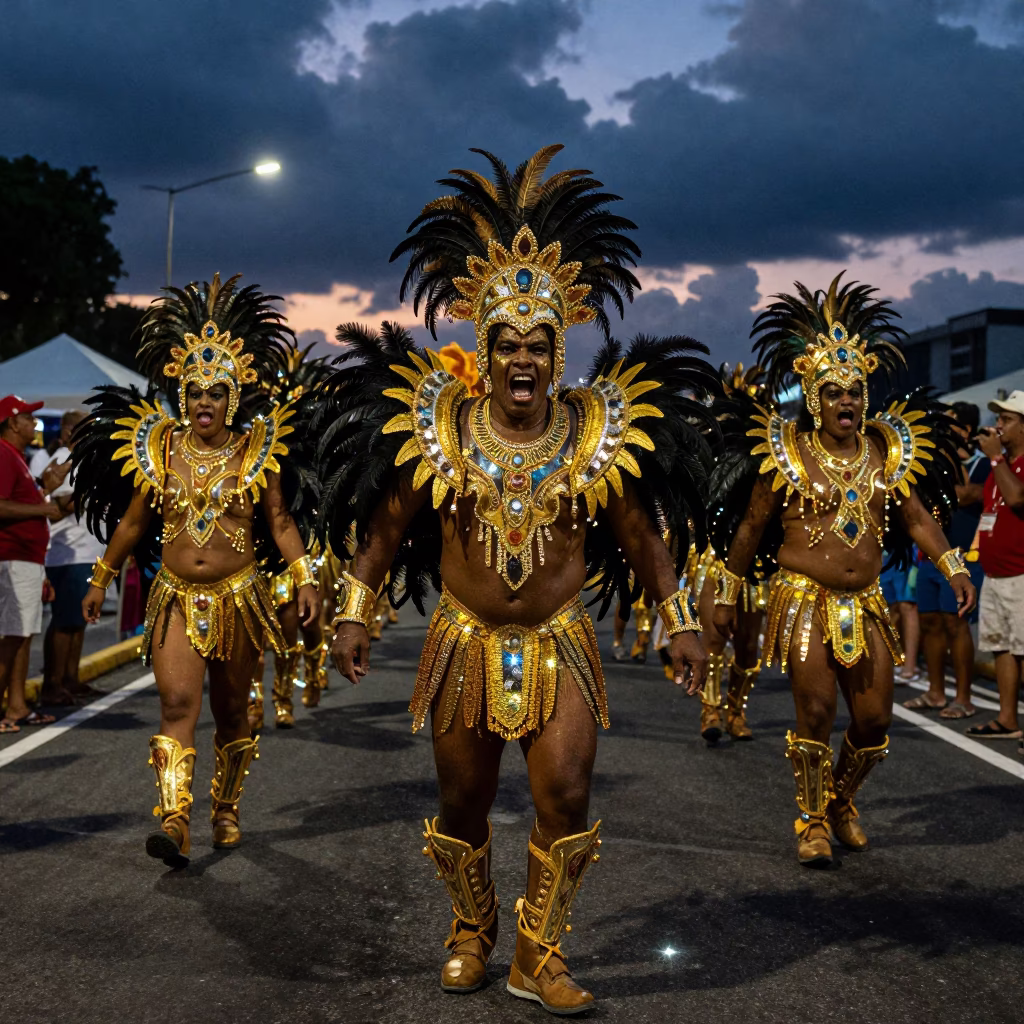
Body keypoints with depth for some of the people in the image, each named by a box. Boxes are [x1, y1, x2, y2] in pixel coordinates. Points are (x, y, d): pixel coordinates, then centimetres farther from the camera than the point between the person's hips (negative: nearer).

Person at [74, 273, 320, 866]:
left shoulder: (256, 451, -1)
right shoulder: (160, 448, 2)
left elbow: (280, 519, -1)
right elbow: (132, 522, 11)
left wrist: (305, 578, -12)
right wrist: (101, 580, 16)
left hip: (238, 597, 0)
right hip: (177, 599, 0)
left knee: (232, 711, 10)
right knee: (178, 702, -15)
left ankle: (226, 810, 27)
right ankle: (174, 821, -20)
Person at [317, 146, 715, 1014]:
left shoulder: (599, 431, -3)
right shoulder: (439, 427, -4)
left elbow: (641, 536, 4)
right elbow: (388, 525, 3)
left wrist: (680, 622, 4)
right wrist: (355, 611, -1)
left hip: (559, 644, 0)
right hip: (466, 644, 0)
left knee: (566, 796, -9)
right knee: (463, 806, 10)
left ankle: (539, 953, 10)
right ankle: (472, 931, 34)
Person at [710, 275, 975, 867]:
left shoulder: (887, 449, 6)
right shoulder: (788, 452, -3)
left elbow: (917, 517, 10)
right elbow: (751, 528, 2)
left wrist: (954, 567, -4)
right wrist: (728, 595, 5)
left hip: (866, 605, 4)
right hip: (805, 601, -4)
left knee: (875, 719, 4)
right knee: (816, 710, -11)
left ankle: (842, 801, 29)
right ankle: (813, 819, 9)